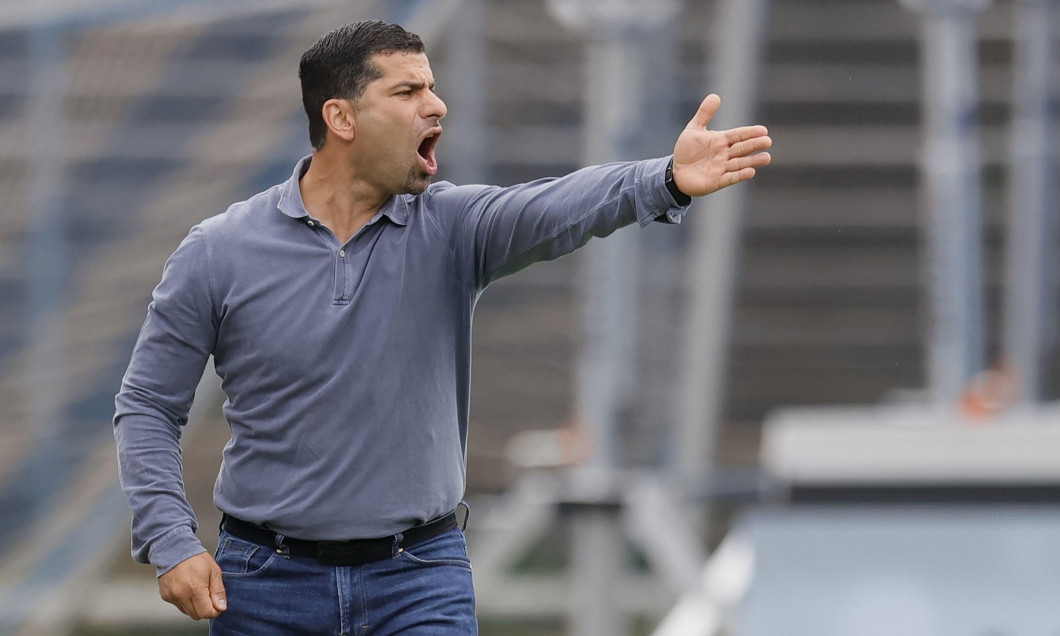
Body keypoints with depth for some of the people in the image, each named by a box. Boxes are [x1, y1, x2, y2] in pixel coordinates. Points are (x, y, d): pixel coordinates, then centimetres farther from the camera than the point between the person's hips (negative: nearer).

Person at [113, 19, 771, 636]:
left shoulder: (451, 230, -2)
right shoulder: (218, 255, -3)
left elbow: (557, 209, -23)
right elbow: (148, 408, 3)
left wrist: (667, 181, -43)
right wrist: (172, 544, -10)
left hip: (420, 582, 0)